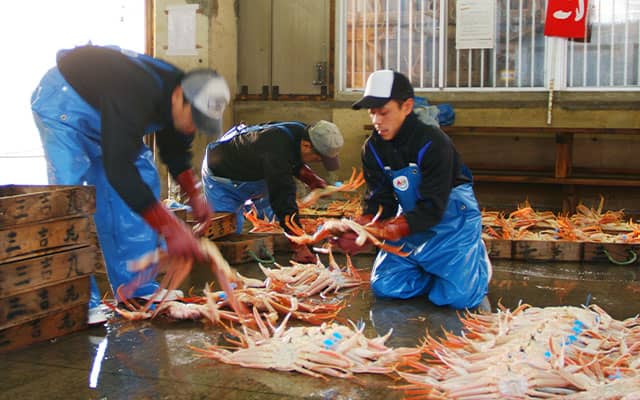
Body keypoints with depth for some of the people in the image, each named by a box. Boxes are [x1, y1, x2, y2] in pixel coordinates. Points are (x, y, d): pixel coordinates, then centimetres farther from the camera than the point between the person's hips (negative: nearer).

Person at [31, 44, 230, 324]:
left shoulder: (183, 101, -15)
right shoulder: (134, 98, -42)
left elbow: (174, 150, 4)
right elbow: (118, 170, -44)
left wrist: (194, 193, -12)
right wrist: (169, 227, -45)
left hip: (100, 109, 9)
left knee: (144, 179, 1)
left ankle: (137, 289, 5)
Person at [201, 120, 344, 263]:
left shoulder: (301, 131, -17)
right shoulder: (277, 151, -44)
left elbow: (294, 162, 7)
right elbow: (283, 198, -43)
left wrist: (312, 179, -11)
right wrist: (298, 246, -42)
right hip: (221, 177, -8)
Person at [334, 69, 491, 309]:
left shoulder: (433, 143, -25)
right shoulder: (373, 148, -4)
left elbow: (432, 209, -30)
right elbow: (378, 201, -8)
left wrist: (381, 231, -40)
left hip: (450, 219, -6)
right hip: (410, 222, 6)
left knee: (458, 296, -20)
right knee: (384, 286, -6)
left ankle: (477, 258, 15)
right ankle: (435, 270, 21)